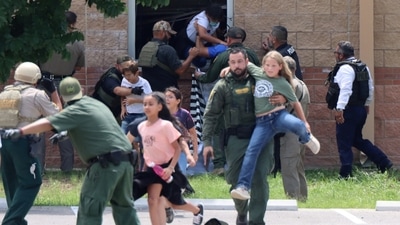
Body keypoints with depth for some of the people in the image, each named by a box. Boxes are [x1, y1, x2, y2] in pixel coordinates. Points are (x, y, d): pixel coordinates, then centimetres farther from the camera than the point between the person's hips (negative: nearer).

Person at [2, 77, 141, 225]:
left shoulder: (76, 110, -5)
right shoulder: (97, 104, 19)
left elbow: (48, 123, -15)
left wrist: (20, 132, -16)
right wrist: (65, 134, 35)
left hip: (106, 163, -8)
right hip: (125, 159, 8)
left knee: (89, 208, -4)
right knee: (124, 205, 20)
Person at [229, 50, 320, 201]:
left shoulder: (283, 84, 6)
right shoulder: (257, 73, 12)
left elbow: (295, 103, 14)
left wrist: (304, 122, 15)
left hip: (279, 116, -2)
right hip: (262, 122, 2)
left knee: (298, 125, -33)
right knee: (252, 150, -19)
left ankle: (306, 139, 7)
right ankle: (243, 187, -25)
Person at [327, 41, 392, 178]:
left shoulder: (345, 68, -17)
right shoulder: (363, 67, 12)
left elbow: (345, 89, -29)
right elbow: (370, 87, 20)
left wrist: (339, 108, -35)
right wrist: (367, 104, 31)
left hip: (348, 111, -10)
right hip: (361, 109, 10)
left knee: (344, 143, -1)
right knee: (357, 140, 21)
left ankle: (345, 174, 1)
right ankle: (384, 163, 17)